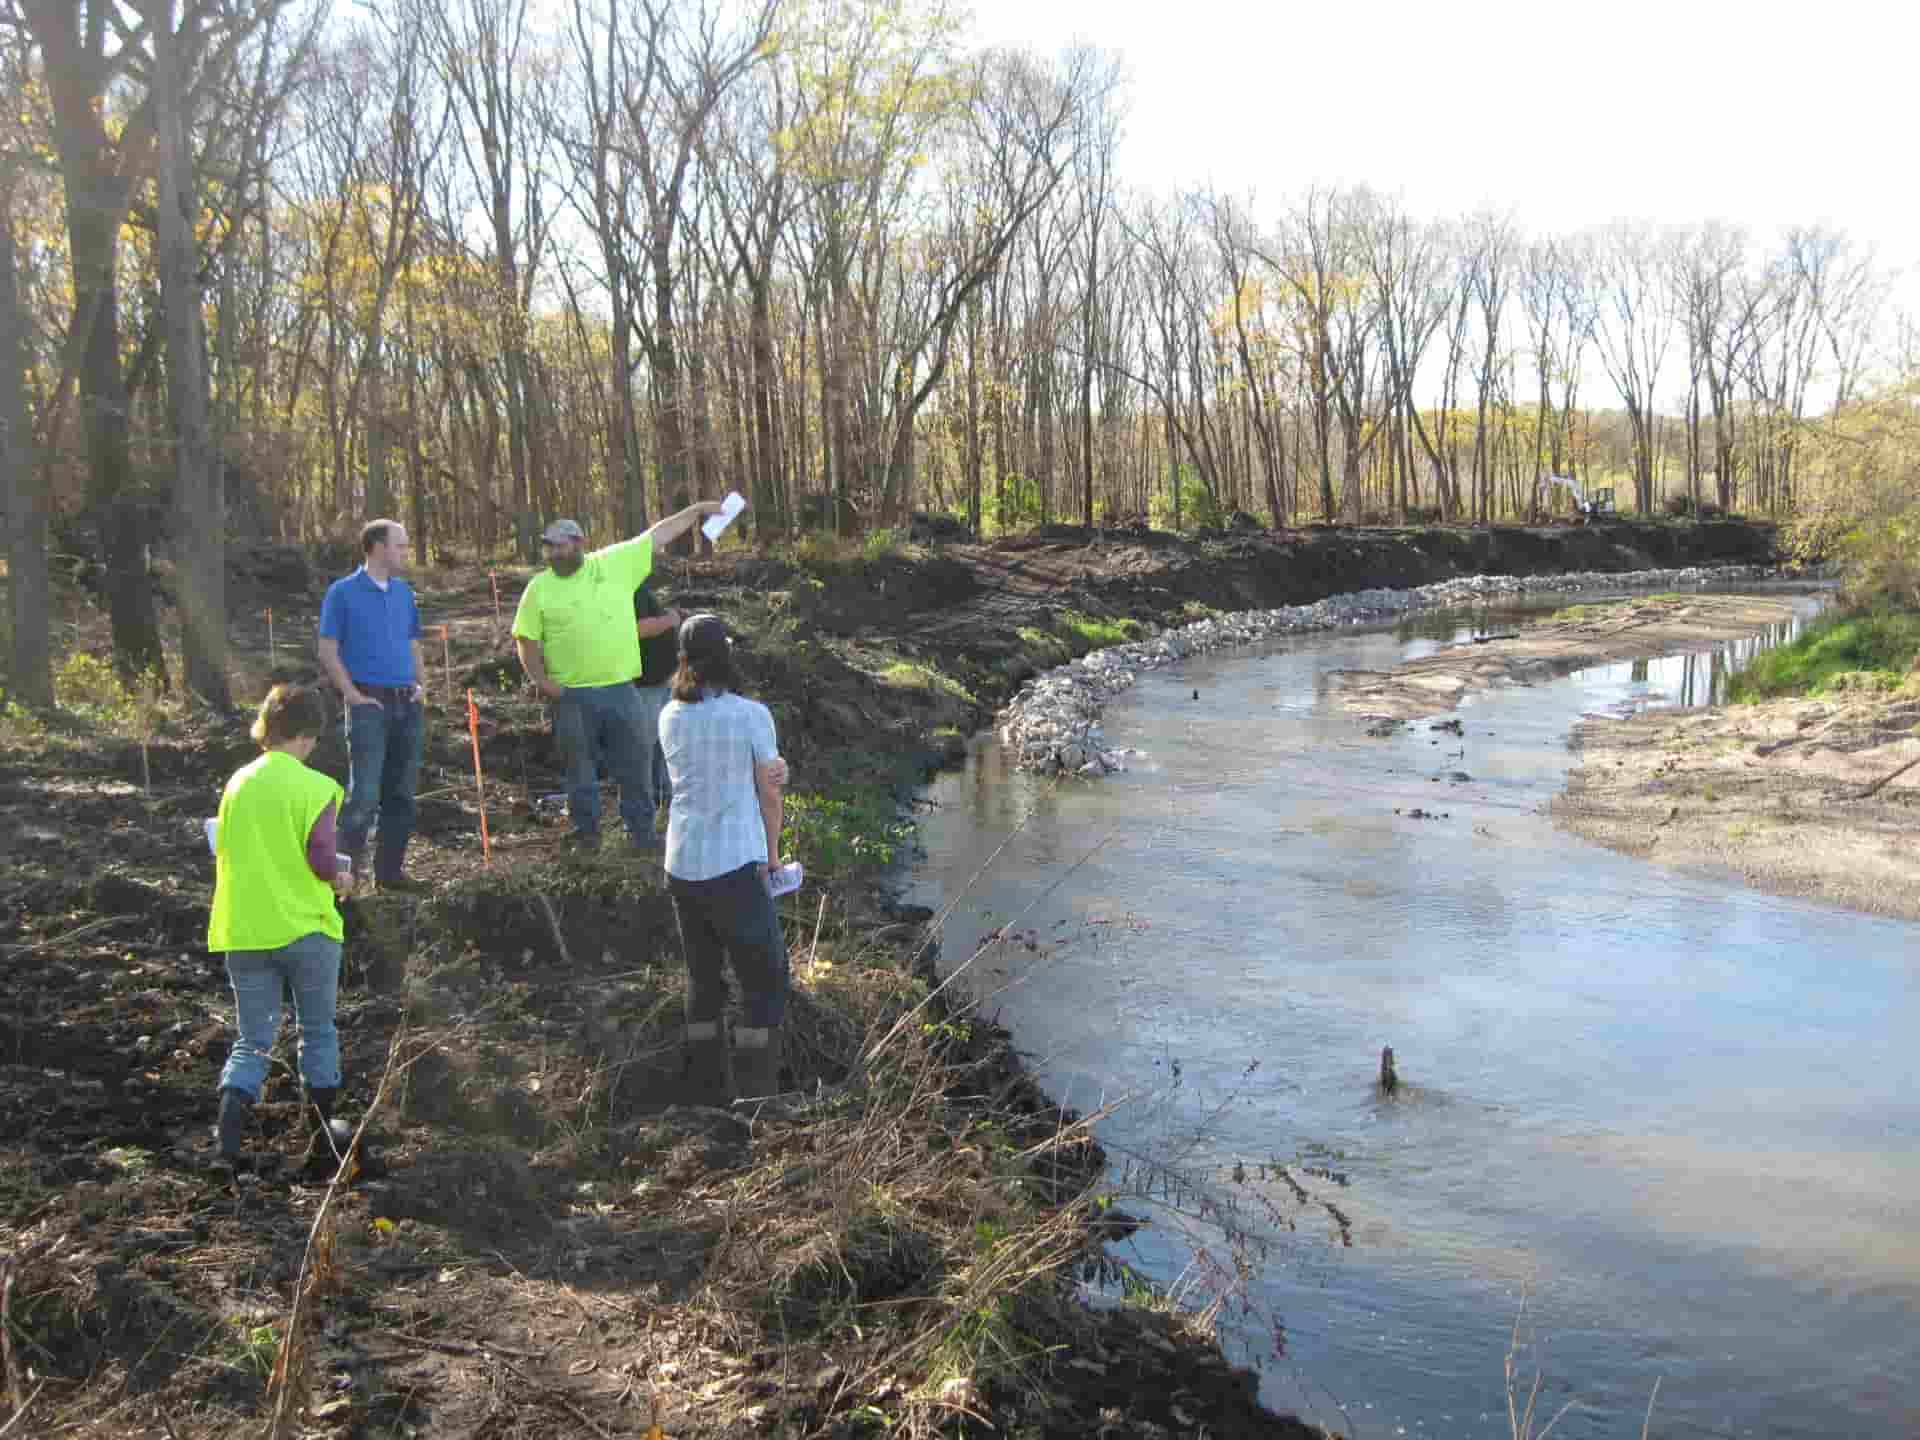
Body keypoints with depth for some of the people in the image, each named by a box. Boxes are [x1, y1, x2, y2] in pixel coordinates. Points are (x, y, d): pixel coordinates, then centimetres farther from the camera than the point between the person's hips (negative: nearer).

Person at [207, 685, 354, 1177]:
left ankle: (228, 1136, -8)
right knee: (318, 1034, 14)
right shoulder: (315, 788, -12)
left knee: (253, 1040, 12)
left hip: (243, 933, 4)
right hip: (305, 930, -4)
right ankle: (323, 1139, 19)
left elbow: (222, 850, 10)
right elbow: (322, 859, -17)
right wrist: (338, 880, 3)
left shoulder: (237, 782, 4)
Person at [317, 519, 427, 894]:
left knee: (401, 794, 9)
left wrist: (421, 684, 7)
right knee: (364, 795, -11)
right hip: (370, 704, -6)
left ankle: (390, 870, 17)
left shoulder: (404, 592, 14)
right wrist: (352, 695, -11)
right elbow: (327, 651, -4)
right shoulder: (343, 592, -3)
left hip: (408, 704, 6)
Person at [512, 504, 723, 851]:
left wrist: (697, 509, 6)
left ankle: (642, 832, 22)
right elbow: (526, 638, 3)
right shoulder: (539, 587, -1)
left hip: (620, 689, 1)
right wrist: (541, 680, -7)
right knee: (580, 768, 11)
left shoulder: (615, 563, 1)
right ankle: (586, 832, 25)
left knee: (635, 764, 8)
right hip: (572, 696, -1)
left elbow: (658, 535, 5)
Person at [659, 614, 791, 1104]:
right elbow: (771, 795, -3)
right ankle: (755, 1099, 6)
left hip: (681, 867, 5)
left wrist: (771, 770, -9)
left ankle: (708, 1097, 22)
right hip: (736, 865, -5)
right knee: (765, 981, 8)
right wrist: (770, 854, 12)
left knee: (703, 981, 17)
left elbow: (708, 775, 4)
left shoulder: (669, 718, 4)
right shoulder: (751, 715, -10)